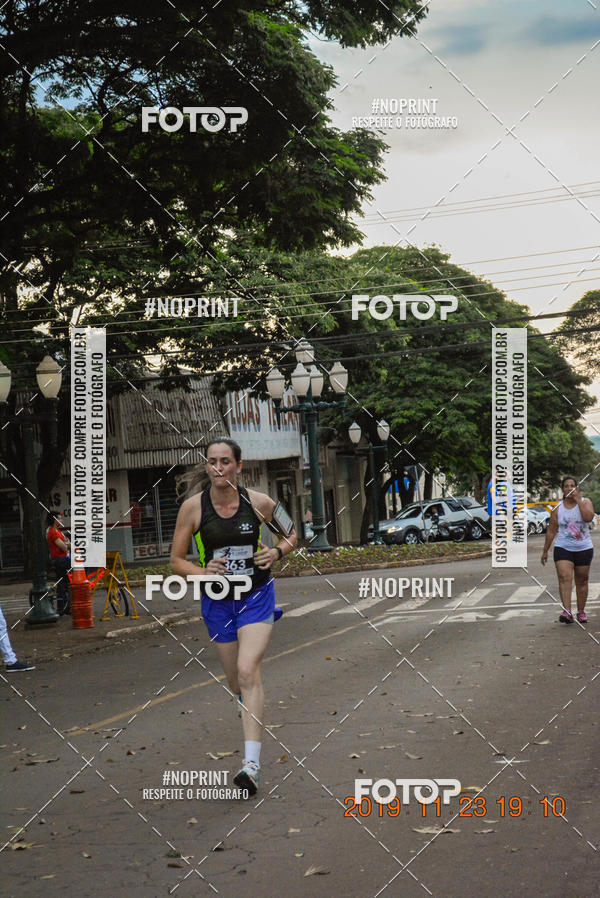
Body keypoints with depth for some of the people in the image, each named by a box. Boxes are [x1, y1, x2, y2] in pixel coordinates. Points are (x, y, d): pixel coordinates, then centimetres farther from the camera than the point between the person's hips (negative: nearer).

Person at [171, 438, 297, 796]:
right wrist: (203, 571, -21)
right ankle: (256, 722, 48)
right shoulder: (193, 507, -9)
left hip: (256, 595, -2)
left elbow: (294, 533, 9)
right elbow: (177, 559, -1)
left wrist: (277, 551, -11)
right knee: (236, 682, 13)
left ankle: (252, 764, -22)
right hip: (217, 601, 2)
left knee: (248, 672, -19)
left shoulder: (258, 502, -8)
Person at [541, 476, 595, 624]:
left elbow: (589, 517, -20)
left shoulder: (585, 502, 1)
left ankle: (581, 611, 22)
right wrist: (545, 551, 9)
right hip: (563, 549, -1)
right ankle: (567, 611, -28)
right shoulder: (558, 508, 3)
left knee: (582, 581, 9)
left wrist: (578, 500, -17)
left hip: (584, 549, 1)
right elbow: (551, 531, 7)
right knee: (564, 578, -19)